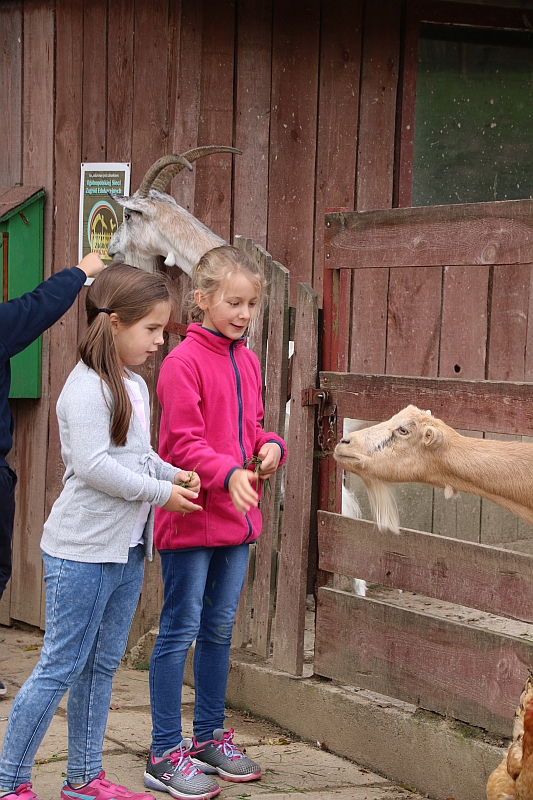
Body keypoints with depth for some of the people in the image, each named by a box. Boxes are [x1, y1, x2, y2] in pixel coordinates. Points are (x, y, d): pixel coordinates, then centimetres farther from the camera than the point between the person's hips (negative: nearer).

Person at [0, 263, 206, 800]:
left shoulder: (135, 386, 13)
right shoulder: (86, 387, -15)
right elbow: (92, 465, -23)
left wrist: (175, 473, 5)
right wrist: (160, 492, -16)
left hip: (126, 551, 9)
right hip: (81, 552, -9)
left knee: (101, 665, 14)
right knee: (60, 667, -3)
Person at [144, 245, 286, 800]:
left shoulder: (247, 361, 11)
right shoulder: (183, 362, -13)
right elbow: (183, 443, -18)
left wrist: (271, 448, -3)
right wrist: (229, 473, -31)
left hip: (235, 516, 7)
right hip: (191, 515, -7)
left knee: (219, 628, 16)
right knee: (179, 629, -1)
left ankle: (210, 736, 30)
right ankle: (165, 753, 7)